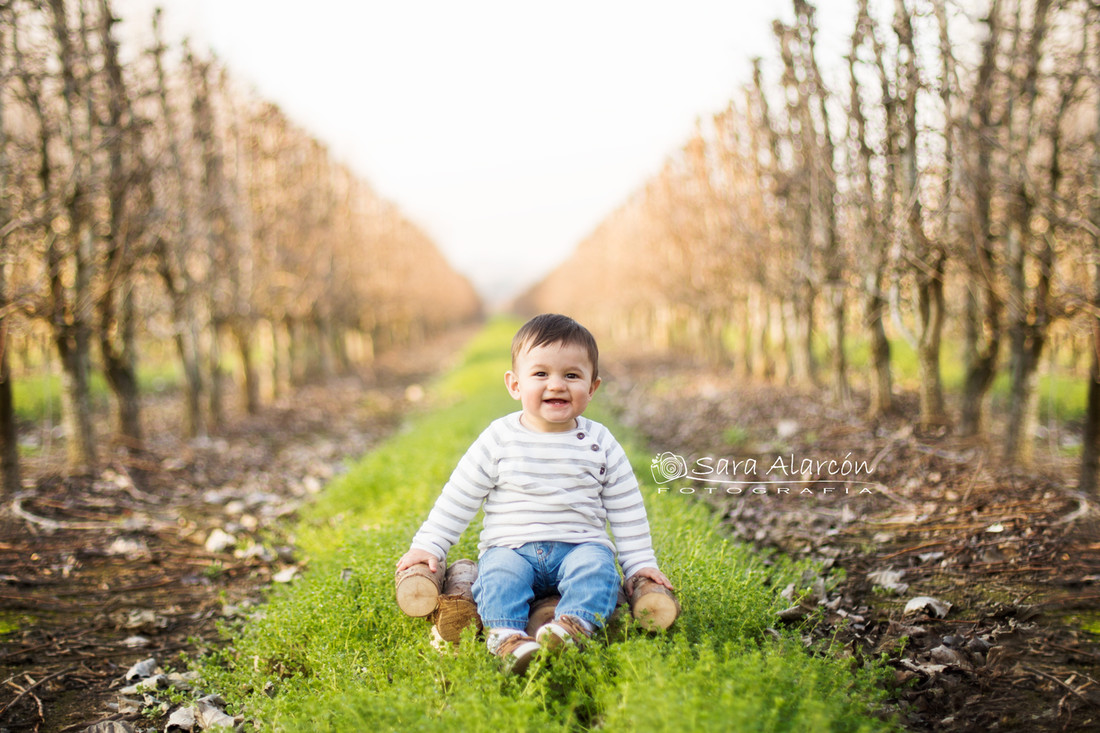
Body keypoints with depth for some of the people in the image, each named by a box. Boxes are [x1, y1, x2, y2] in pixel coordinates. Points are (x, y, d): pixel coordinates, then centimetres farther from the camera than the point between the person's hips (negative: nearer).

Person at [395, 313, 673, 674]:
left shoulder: (600, 444, 5)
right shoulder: (500, 439, 2)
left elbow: (626, 509, 10)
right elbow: (459, 496, 6)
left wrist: (640, 563, 4)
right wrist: (427, 546, 1)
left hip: (579, 546, 0)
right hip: (511, 547, 0)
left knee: (595, 565, -31)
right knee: (499, 572, -31)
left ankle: (574, 625, -49)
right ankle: (506, 637, -47)